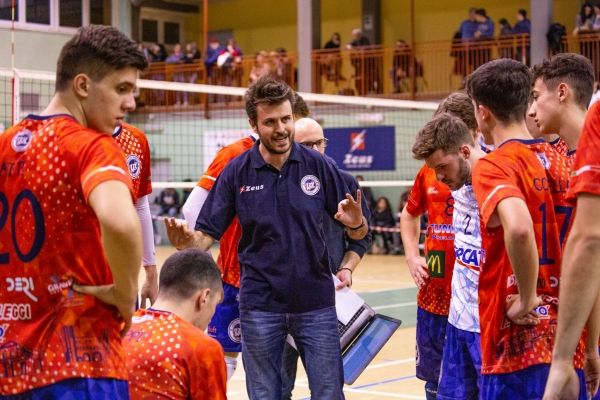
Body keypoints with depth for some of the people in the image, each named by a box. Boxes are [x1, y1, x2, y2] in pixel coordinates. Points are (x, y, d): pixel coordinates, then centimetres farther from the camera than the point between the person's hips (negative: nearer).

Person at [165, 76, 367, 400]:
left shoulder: (318, 166, -2)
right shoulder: (236, 173, -2)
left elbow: (358, 232, 4)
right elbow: (206, 236, -2)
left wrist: (355, 223, -20)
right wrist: (186, 241, -25)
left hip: (315, 303, 0)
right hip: (260, 307, 0)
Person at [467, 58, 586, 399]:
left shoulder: (493, 166, -10)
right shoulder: (563, 162, 10)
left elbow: (518, 227, -30)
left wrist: (527, 298, -16)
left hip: (521, 342, -6)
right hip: (572, 341, 7)